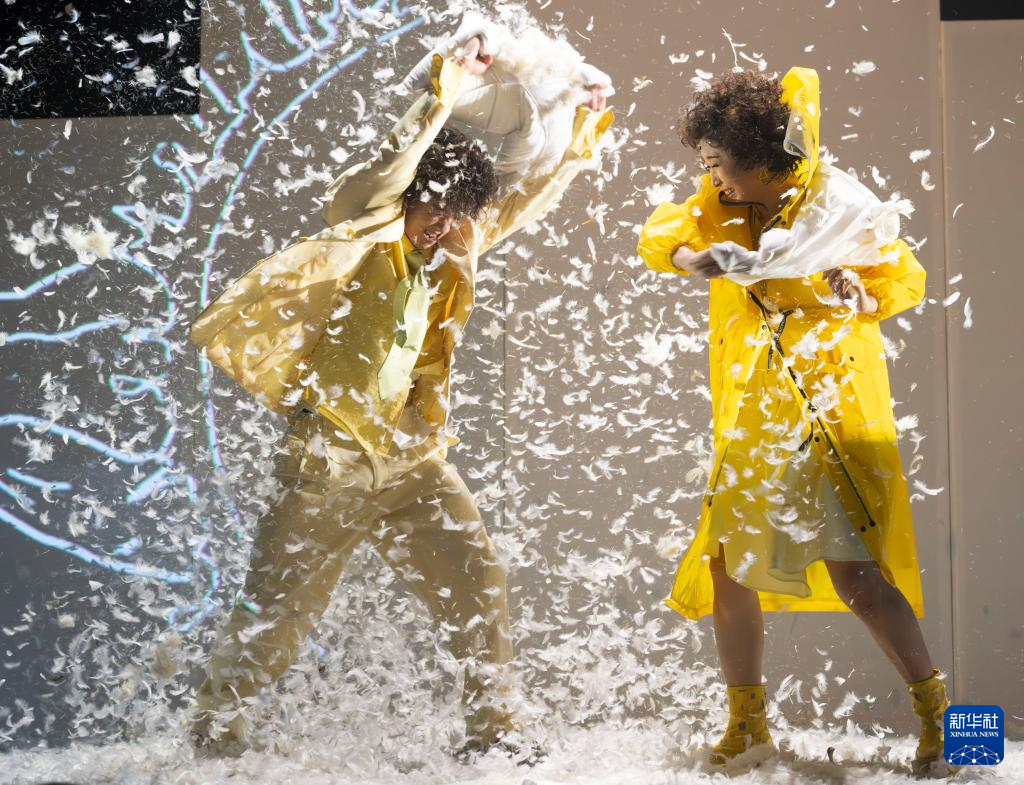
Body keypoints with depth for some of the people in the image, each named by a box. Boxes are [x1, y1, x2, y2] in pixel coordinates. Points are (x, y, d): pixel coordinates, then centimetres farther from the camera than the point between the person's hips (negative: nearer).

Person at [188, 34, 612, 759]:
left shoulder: (450, 250, 9)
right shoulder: (356, 244, -11)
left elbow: (515, 209, 21)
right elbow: (366, 196, -32)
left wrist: (576, 156, 9)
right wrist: (438, 104, -37)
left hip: (412, 456, 6)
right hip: (331, 459, -6)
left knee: (480, 590, -2)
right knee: (279, 610, 0)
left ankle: (490, 730, 9)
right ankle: (216, 732, 18)